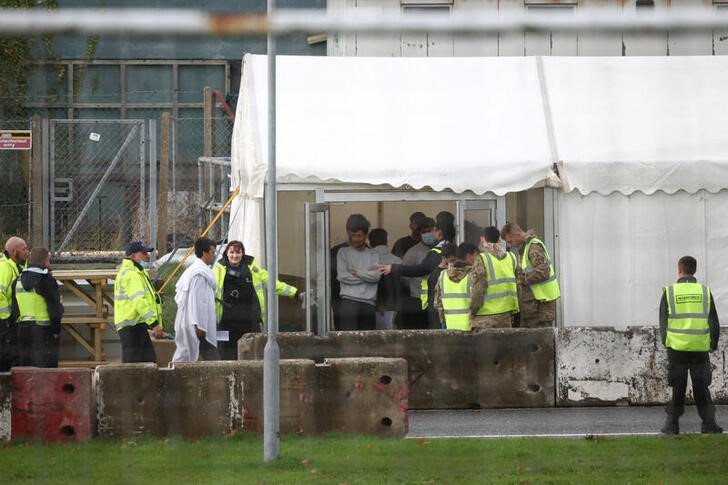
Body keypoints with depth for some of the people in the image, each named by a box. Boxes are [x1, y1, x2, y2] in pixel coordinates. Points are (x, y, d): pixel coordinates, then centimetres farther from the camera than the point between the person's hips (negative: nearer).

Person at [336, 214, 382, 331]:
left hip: (369, 302, 3)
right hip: (349, 300, -3)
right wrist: (367, 274, 0)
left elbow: (376, 276, -2)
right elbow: (342, 277, -4)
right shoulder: (343, 252, 10)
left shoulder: (373, 255, 14)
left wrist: (356, 272, -3)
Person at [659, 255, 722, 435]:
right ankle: (708, 422, 0)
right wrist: (713, 345, 18)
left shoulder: (669, 292, -3)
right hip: (700, 348, 1)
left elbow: (663, 323, 1)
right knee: (701, 387, 8)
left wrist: (666, 343, 13)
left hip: (677, 347, -1)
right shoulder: (704, 292, 1)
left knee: (677, 388, 8)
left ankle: (672, 423, 10)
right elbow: (714, 323, 5)